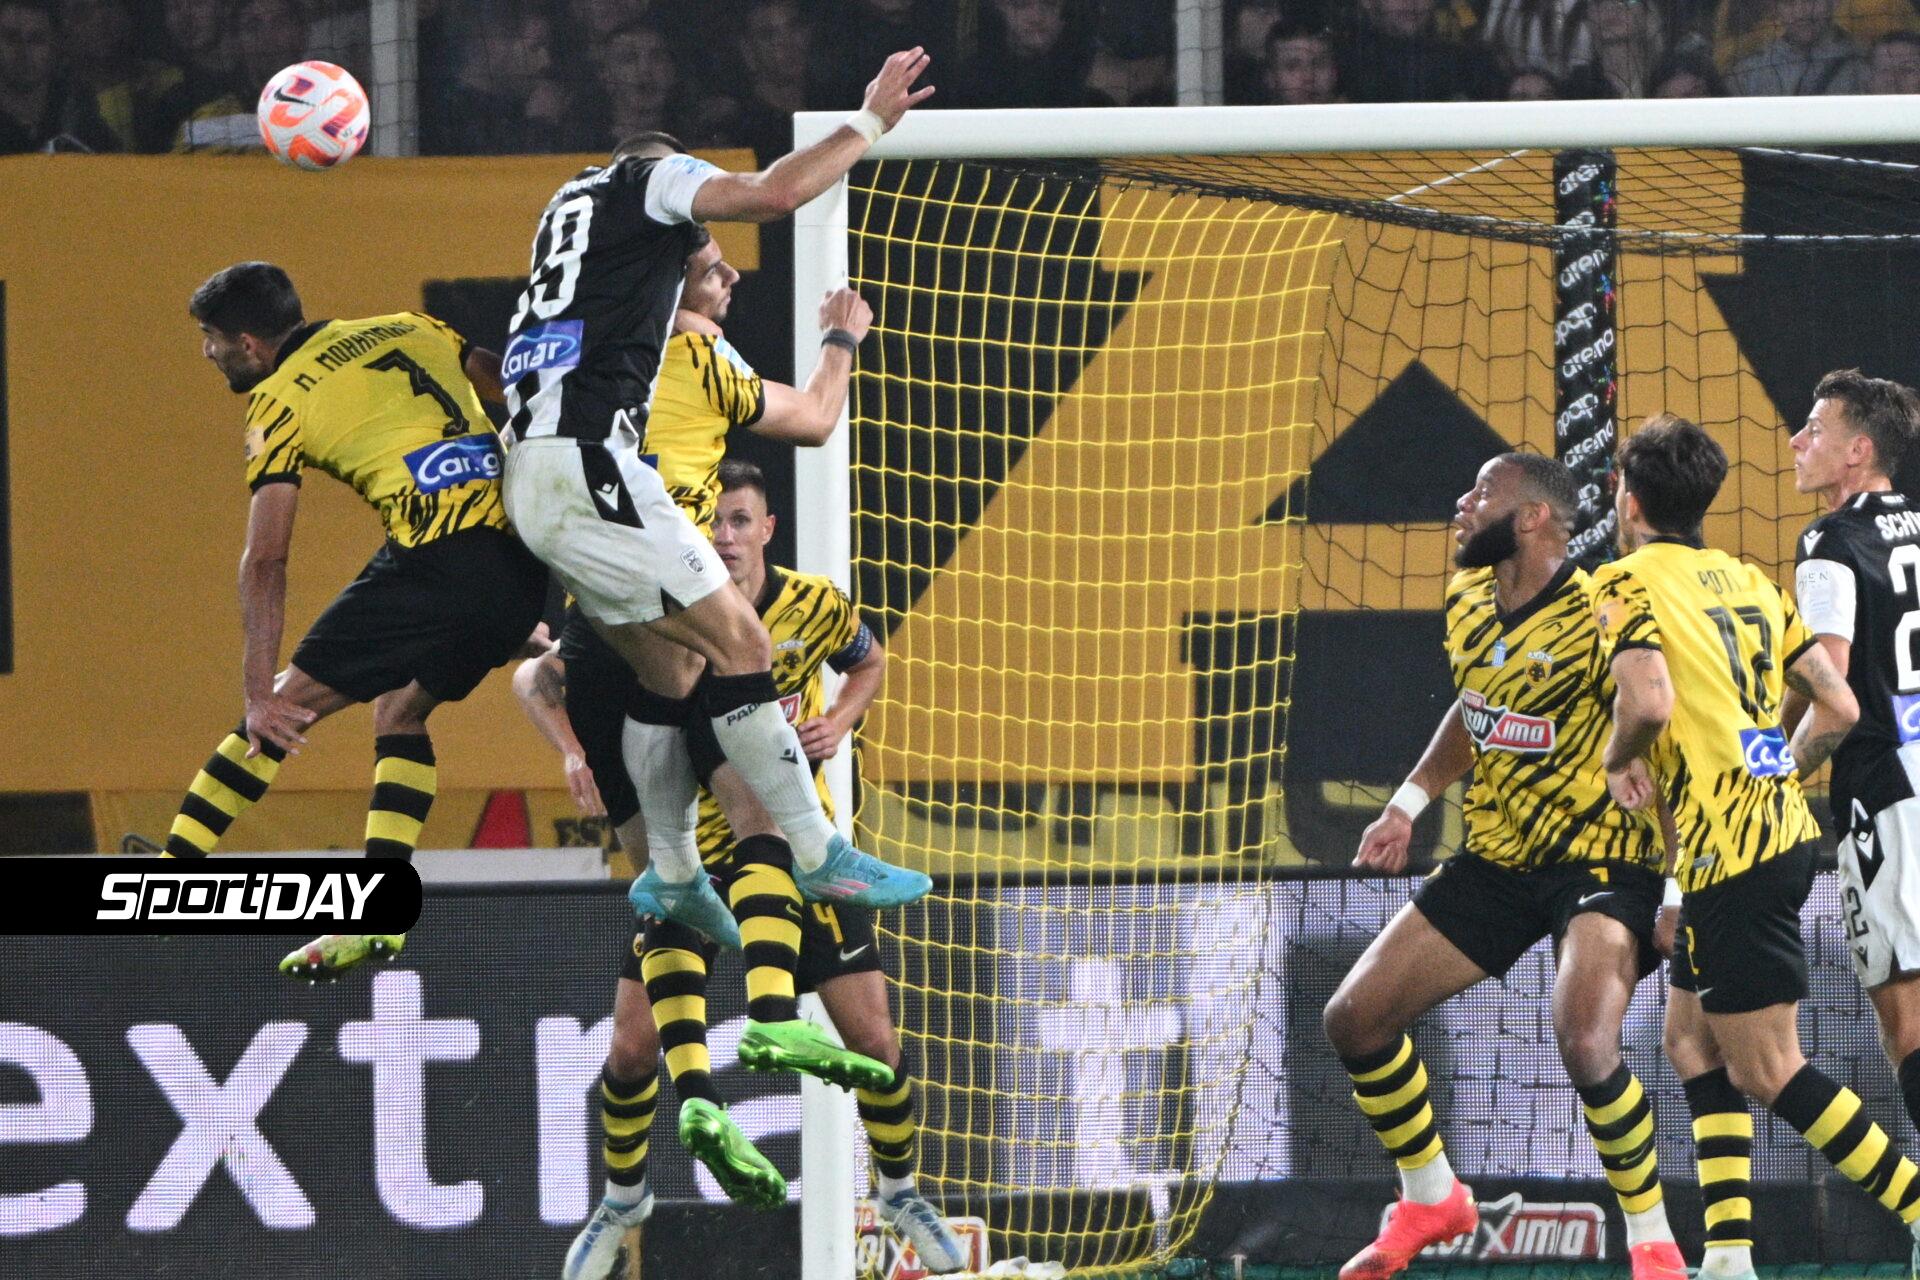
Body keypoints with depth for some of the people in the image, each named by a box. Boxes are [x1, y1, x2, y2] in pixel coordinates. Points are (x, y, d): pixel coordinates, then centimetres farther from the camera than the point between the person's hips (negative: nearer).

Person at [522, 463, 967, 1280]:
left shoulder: (816, 607, -9)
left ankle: (901, 1195, 23)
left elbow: (869, 662, 14)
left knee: (874, 1043, -2)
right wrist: (574, 753, -26)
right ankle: (621, 1204, 22)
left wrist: (839, 721, -6)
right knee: (634, 1048, -4)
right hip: (691, 851, -1)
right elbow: (534, 677, -8)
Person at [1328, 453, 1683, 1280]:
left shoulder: (1596, 616, -20)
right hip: (1495, 861, 8)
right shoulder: (1468, 600, 4)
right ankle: (1431, 1201, 28)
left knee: (1585, 1043, -31)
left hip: (1600, 860, -8)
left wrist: (1683, 888, -23)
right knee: (1354, 1019, 5)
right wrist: (1410, 802, 14)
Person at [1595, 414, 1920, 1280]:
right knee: (1690, 1037, 15)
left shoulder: (1628, 582, -7)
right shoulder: (1748, 582, 15)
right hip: (1783, 830, 9)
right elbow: (1838, 707, 12)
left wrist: (1621, 759, -5)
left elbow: (1649, 699, -25)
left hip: (1728, 851, -9)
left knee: (1770, 1071, -5)